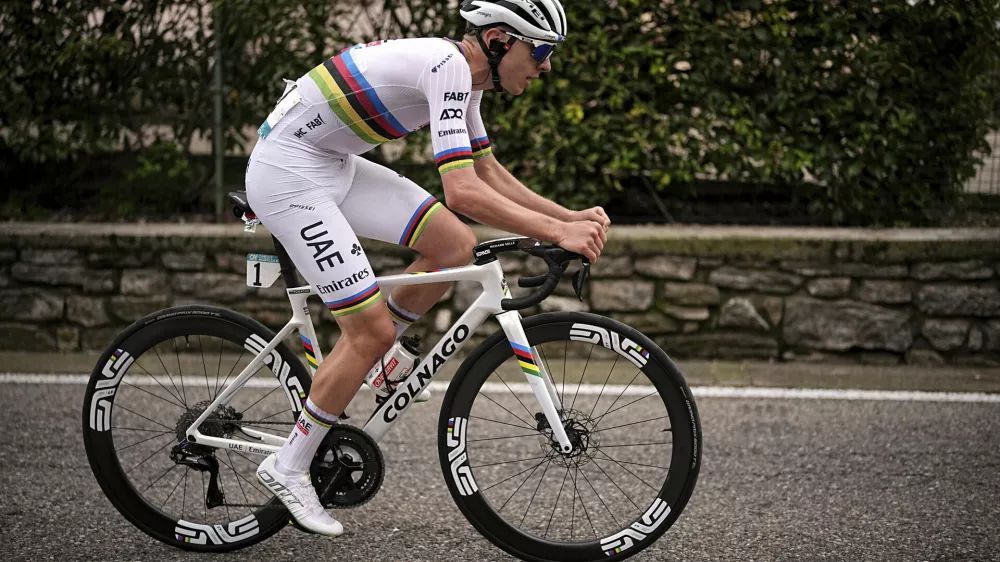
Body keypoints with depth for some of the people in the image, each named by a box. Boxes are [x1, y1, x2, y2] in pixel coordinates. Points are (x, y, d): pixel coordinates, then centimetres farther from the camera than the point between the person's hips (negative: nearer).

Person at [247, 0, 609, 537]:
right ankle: (289, 468, 6)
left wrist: (570, 216, 7)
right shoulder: (448, 65, -23)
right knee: (373, 330, -8)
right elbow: (462, 191, -30)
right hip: (289, 175, -9)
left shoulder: (464, 75, 7)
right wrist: (557, 233, -27)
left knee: (455, 246, 1)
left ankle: (365, 359, 19)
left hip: (333, 165, 9)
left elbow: (488, 172, 18)